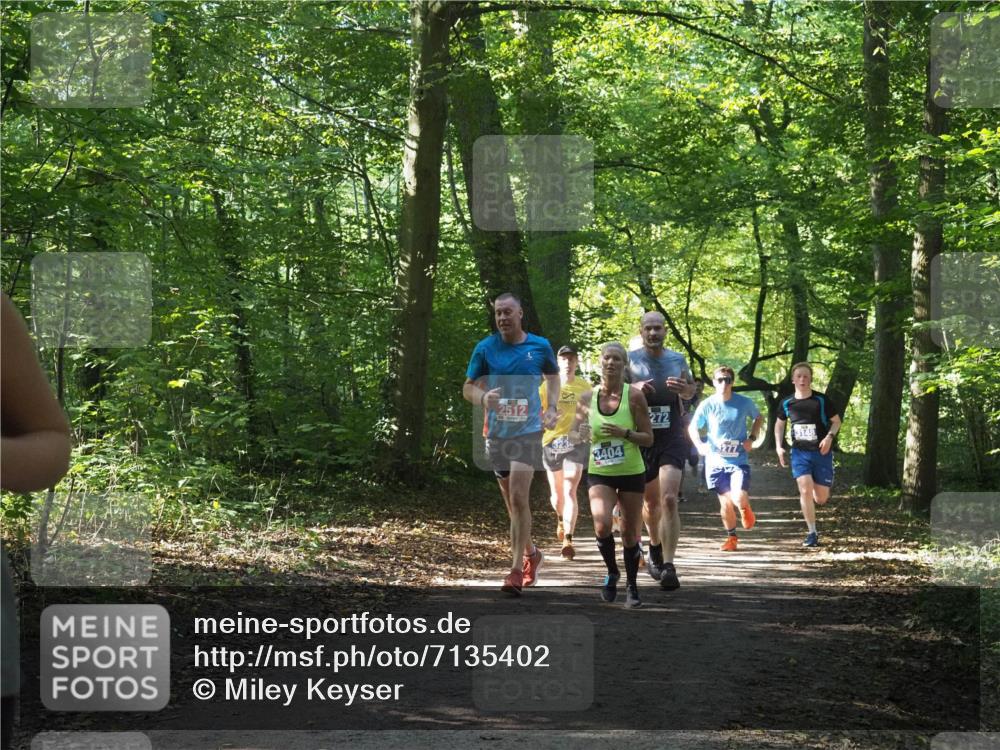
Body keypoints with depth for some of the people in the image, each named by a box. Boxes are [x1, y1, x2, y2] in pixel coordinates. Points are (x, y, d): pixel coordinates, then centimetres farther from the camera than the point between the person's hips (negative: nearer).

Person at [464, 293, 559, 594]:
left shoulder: (540, 346, -1)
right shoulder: (485, 348, -1)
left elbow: (553, 377, 17)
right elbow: (468, 388, 3)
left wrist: (551, 408, 1)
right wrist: (483, 397, -20)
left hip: (528, 431, -3)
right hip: (497, 432, 3)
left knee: (518, 498, -16)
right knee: (511, 501, 13)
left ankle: (517, 570, -13)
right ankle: (531, 553, 35)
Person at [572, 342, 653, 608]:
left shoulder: (634, 396, -7)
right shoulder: (587, 399, 1)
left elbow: (648, 438, -5)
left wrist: (624, 433, -21)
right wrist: (580, 432, -9)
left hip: (632, 473, -1)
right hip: (599, 473, 1)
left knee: (630, 532, 6)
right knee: (602, 524, -21)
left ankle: (631, 586, 25)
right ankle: (612, 572, 6)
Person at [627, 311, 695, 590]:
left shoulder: (677, 359, 7)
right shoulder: (630, 360, 1)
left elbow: (691, 391, 19)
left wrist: (683, 388, -5)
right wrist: (635, 388, -24)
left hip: (672, 439, 0)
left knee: (669, 499, -16)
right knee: (650, 501, 13)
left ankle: (668, 566, -18)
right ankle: (655, 548, 42)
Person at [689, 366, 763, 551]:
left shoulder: (744, 403, -5)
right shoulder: (707, 405, -5)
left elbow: (758, 418, 14)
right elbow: (693, 428, 6)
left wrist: (752, 438, 0)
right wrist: (699, 445, -12)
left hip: (739, 461, -1)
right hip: (716, 460, 1)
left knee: (739, 498, -18)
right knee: (725, 502, 4)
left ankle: (746, 510, 20)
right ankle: (731, 537, 26)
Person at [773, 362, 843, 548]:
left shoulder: (821, 400, -9)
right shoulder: (787, 404, -1)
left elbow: (836, 421, 1)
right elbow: (779, 423, 17)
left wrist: (829, 437, -17)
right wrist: (779, 446, 5)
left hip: (821, 452, -1)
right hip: (800, 452, 1)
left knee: (821, 499, 1)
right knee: (805, 491, -16)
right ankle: (812, 533, -6)